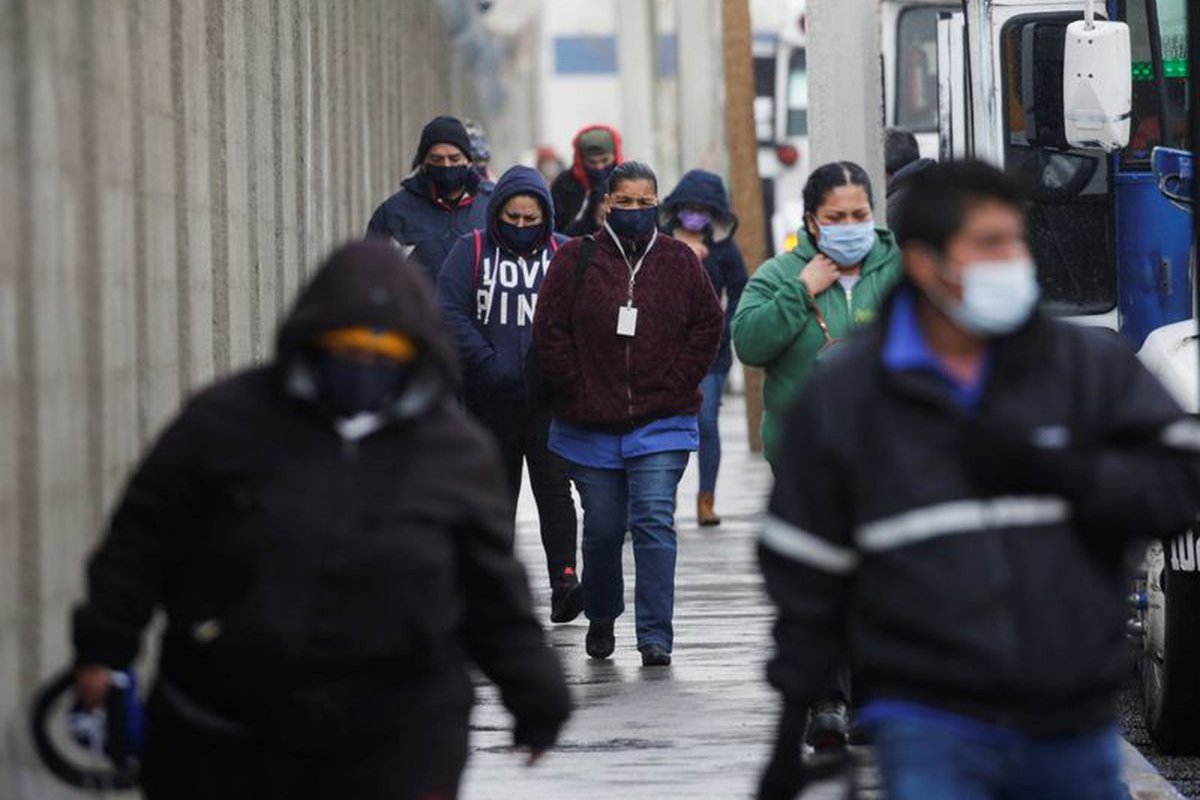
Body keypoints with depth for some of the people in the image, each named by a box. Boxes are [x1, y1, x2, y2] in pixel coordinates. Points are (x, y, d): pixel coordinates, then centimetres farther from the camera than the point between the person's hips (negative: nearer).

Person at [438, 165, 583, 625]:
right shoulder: (472, 251, 4)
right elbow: (450, 312, -5)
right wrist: (487, 363, -14)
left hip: (548, 398, -1)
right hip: (491, 400, 1)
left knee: (553, 486, -9)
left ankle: (564, 579, -13)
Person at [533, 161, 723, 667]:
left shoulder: (678, 261, 3)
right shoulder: (576, 260, 0)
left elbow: (708, 325, 6)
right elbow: (549, 332, 0)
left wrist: (675, 385, -3)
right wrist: (577, 392, -5)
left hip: (661, 422, -1)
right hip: (591, 426, 1)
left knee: (654, 521, -12)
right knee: (602, 529, 9)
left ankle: (655, 635, -10)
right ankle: (600, 620, 32)